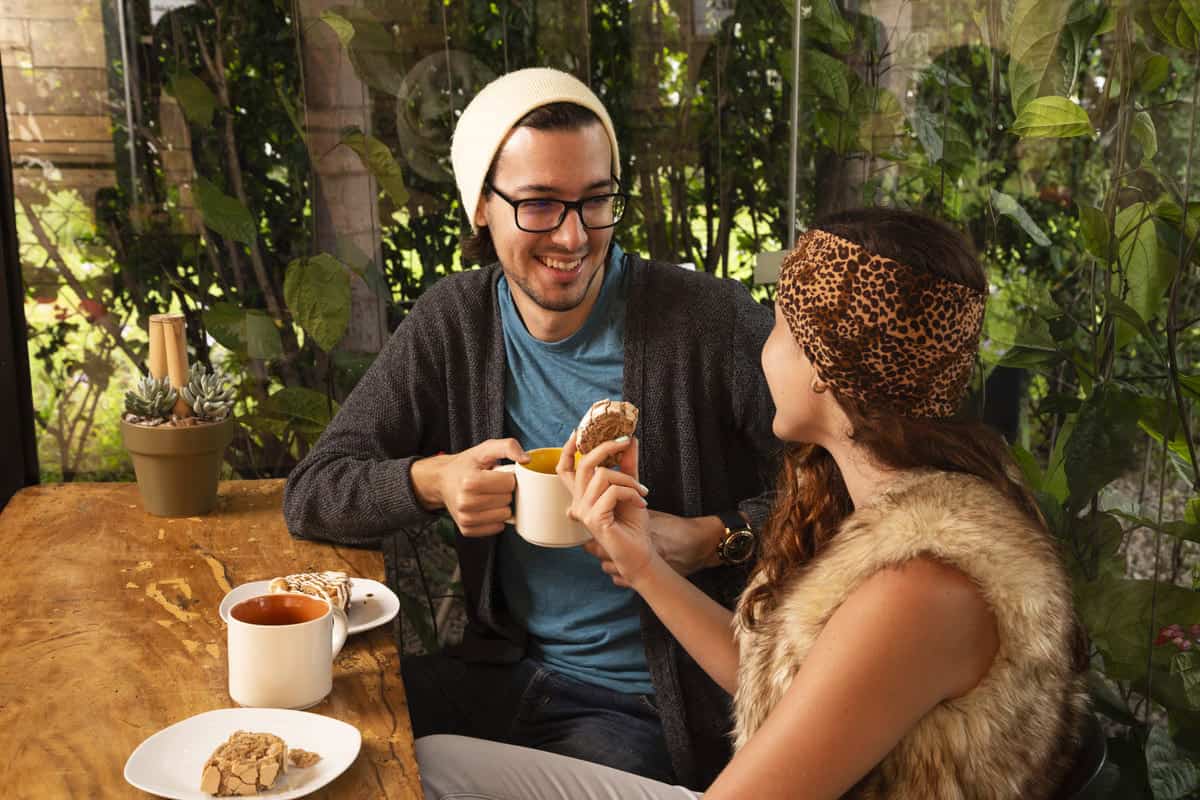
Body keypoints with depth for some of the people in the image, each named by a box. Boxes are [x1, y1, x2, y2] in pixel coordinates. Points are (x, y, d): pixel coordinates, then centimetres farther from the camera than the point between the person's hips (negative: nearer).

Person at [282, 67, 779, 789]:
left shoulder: (715, 322, -15)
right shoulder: (453, 322, -1)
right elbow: (311, 494, 1)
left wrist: (715, 541, -27)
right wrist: (431, 480, -18)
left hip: (650, 707, -3)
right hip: (504, 670, 4)